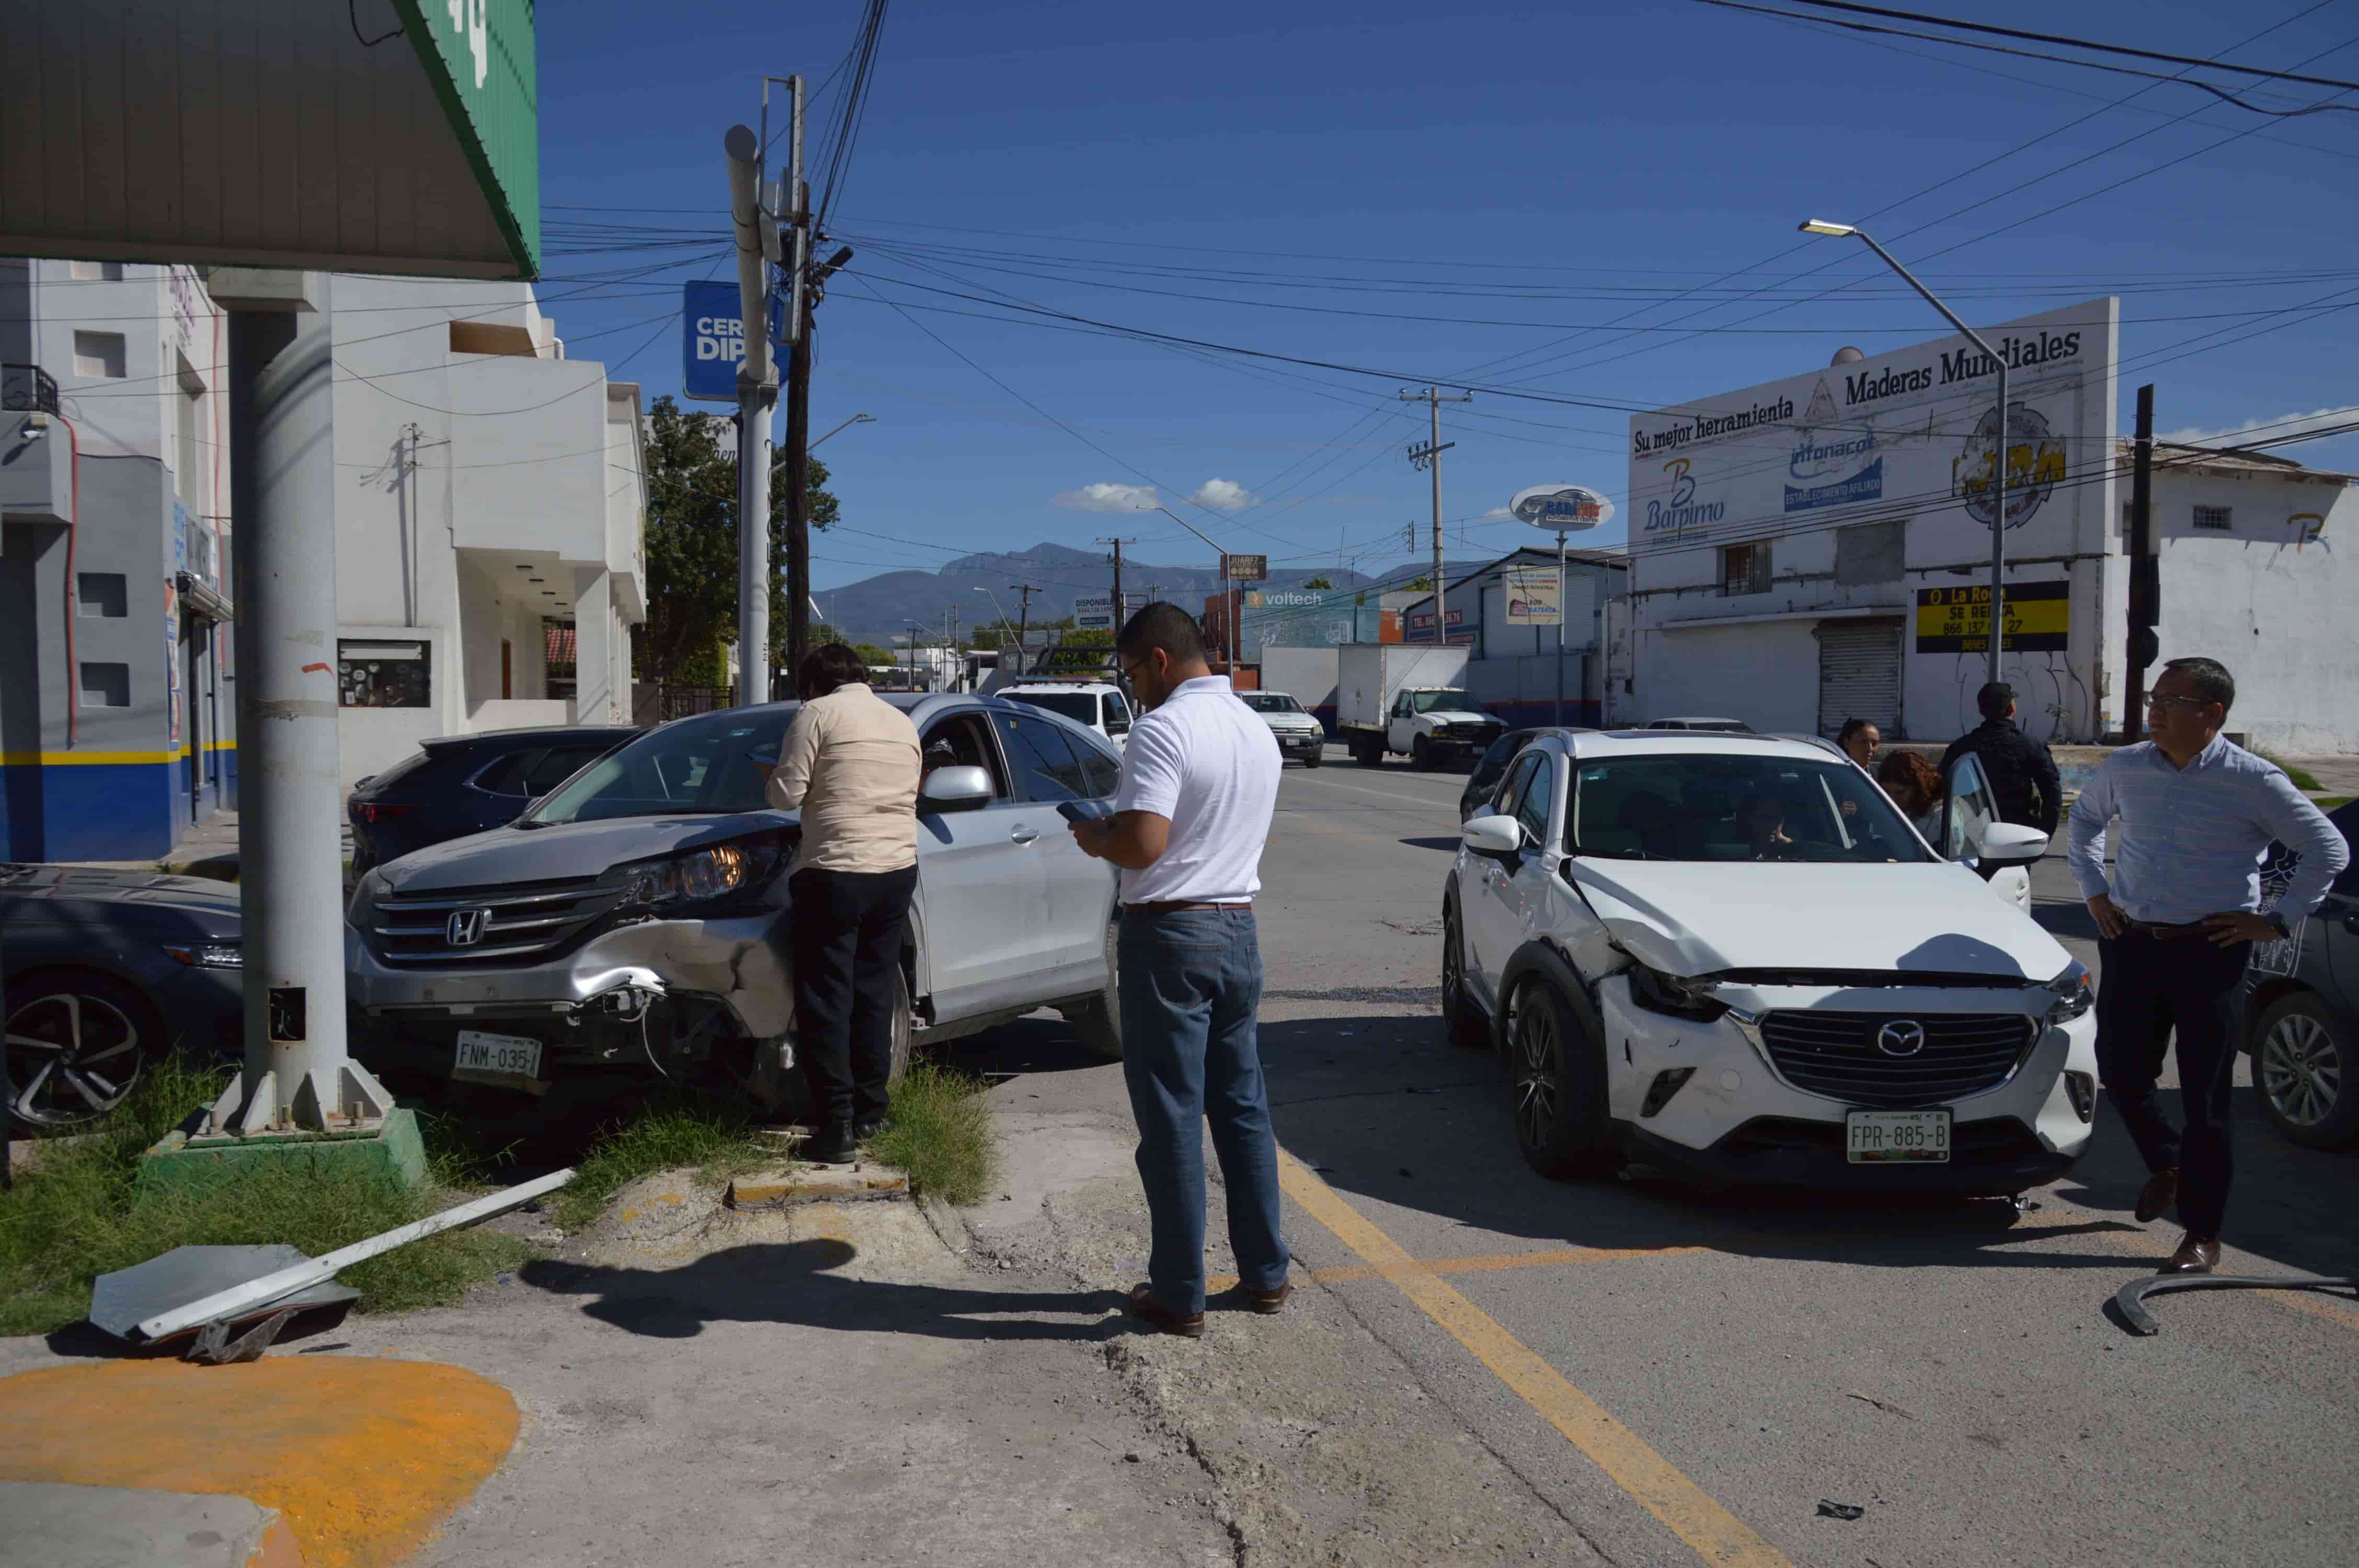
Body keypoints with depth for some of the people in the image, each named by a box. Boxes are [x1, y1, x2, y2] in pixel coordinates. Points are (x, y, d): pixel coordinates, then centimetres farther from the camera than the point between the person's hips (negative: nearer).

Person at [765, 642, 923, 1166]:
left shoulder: (819, 714, -4)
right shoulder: (903, 722, 15)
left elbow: (788, 794, -8)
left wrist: (772, 782, 14)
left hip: (835, 872, -6)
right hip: (897, 870, 6)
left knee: (826, 1005, -1)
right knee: (875, 996, 15)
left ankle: (836, 1128, -4)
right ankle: (869, 1112, 21)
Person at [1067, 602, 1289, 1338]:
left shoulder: (1163, 729, -16)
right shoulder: (1258, 731, 11)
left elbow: (1143, 844, -25)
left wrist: (1094, 837, -5)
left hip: (1171, 934, -8)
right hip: (1238, 930, 8)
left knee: (1172, 1120, 1)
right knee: (1243, 1108, 16)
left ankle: (1179, 1295, 9)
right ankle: (1265, 1273, 24)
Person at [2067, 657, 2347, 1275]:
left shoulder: (2252, 781, -9)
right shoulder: (2126, 767, 4)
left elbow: (2329, 850, -1)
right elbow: (2085, 817, 24)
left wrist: (2279, 922, -4)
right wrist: (2094, 889, 15)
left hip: (2209, 952, -4)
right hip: (2131, 943, 4)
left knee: (2204, 1097, 0)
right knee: (2120, 1073, 7)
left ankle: (2203, 1236, 10)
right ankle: (2166, 1163, 38)